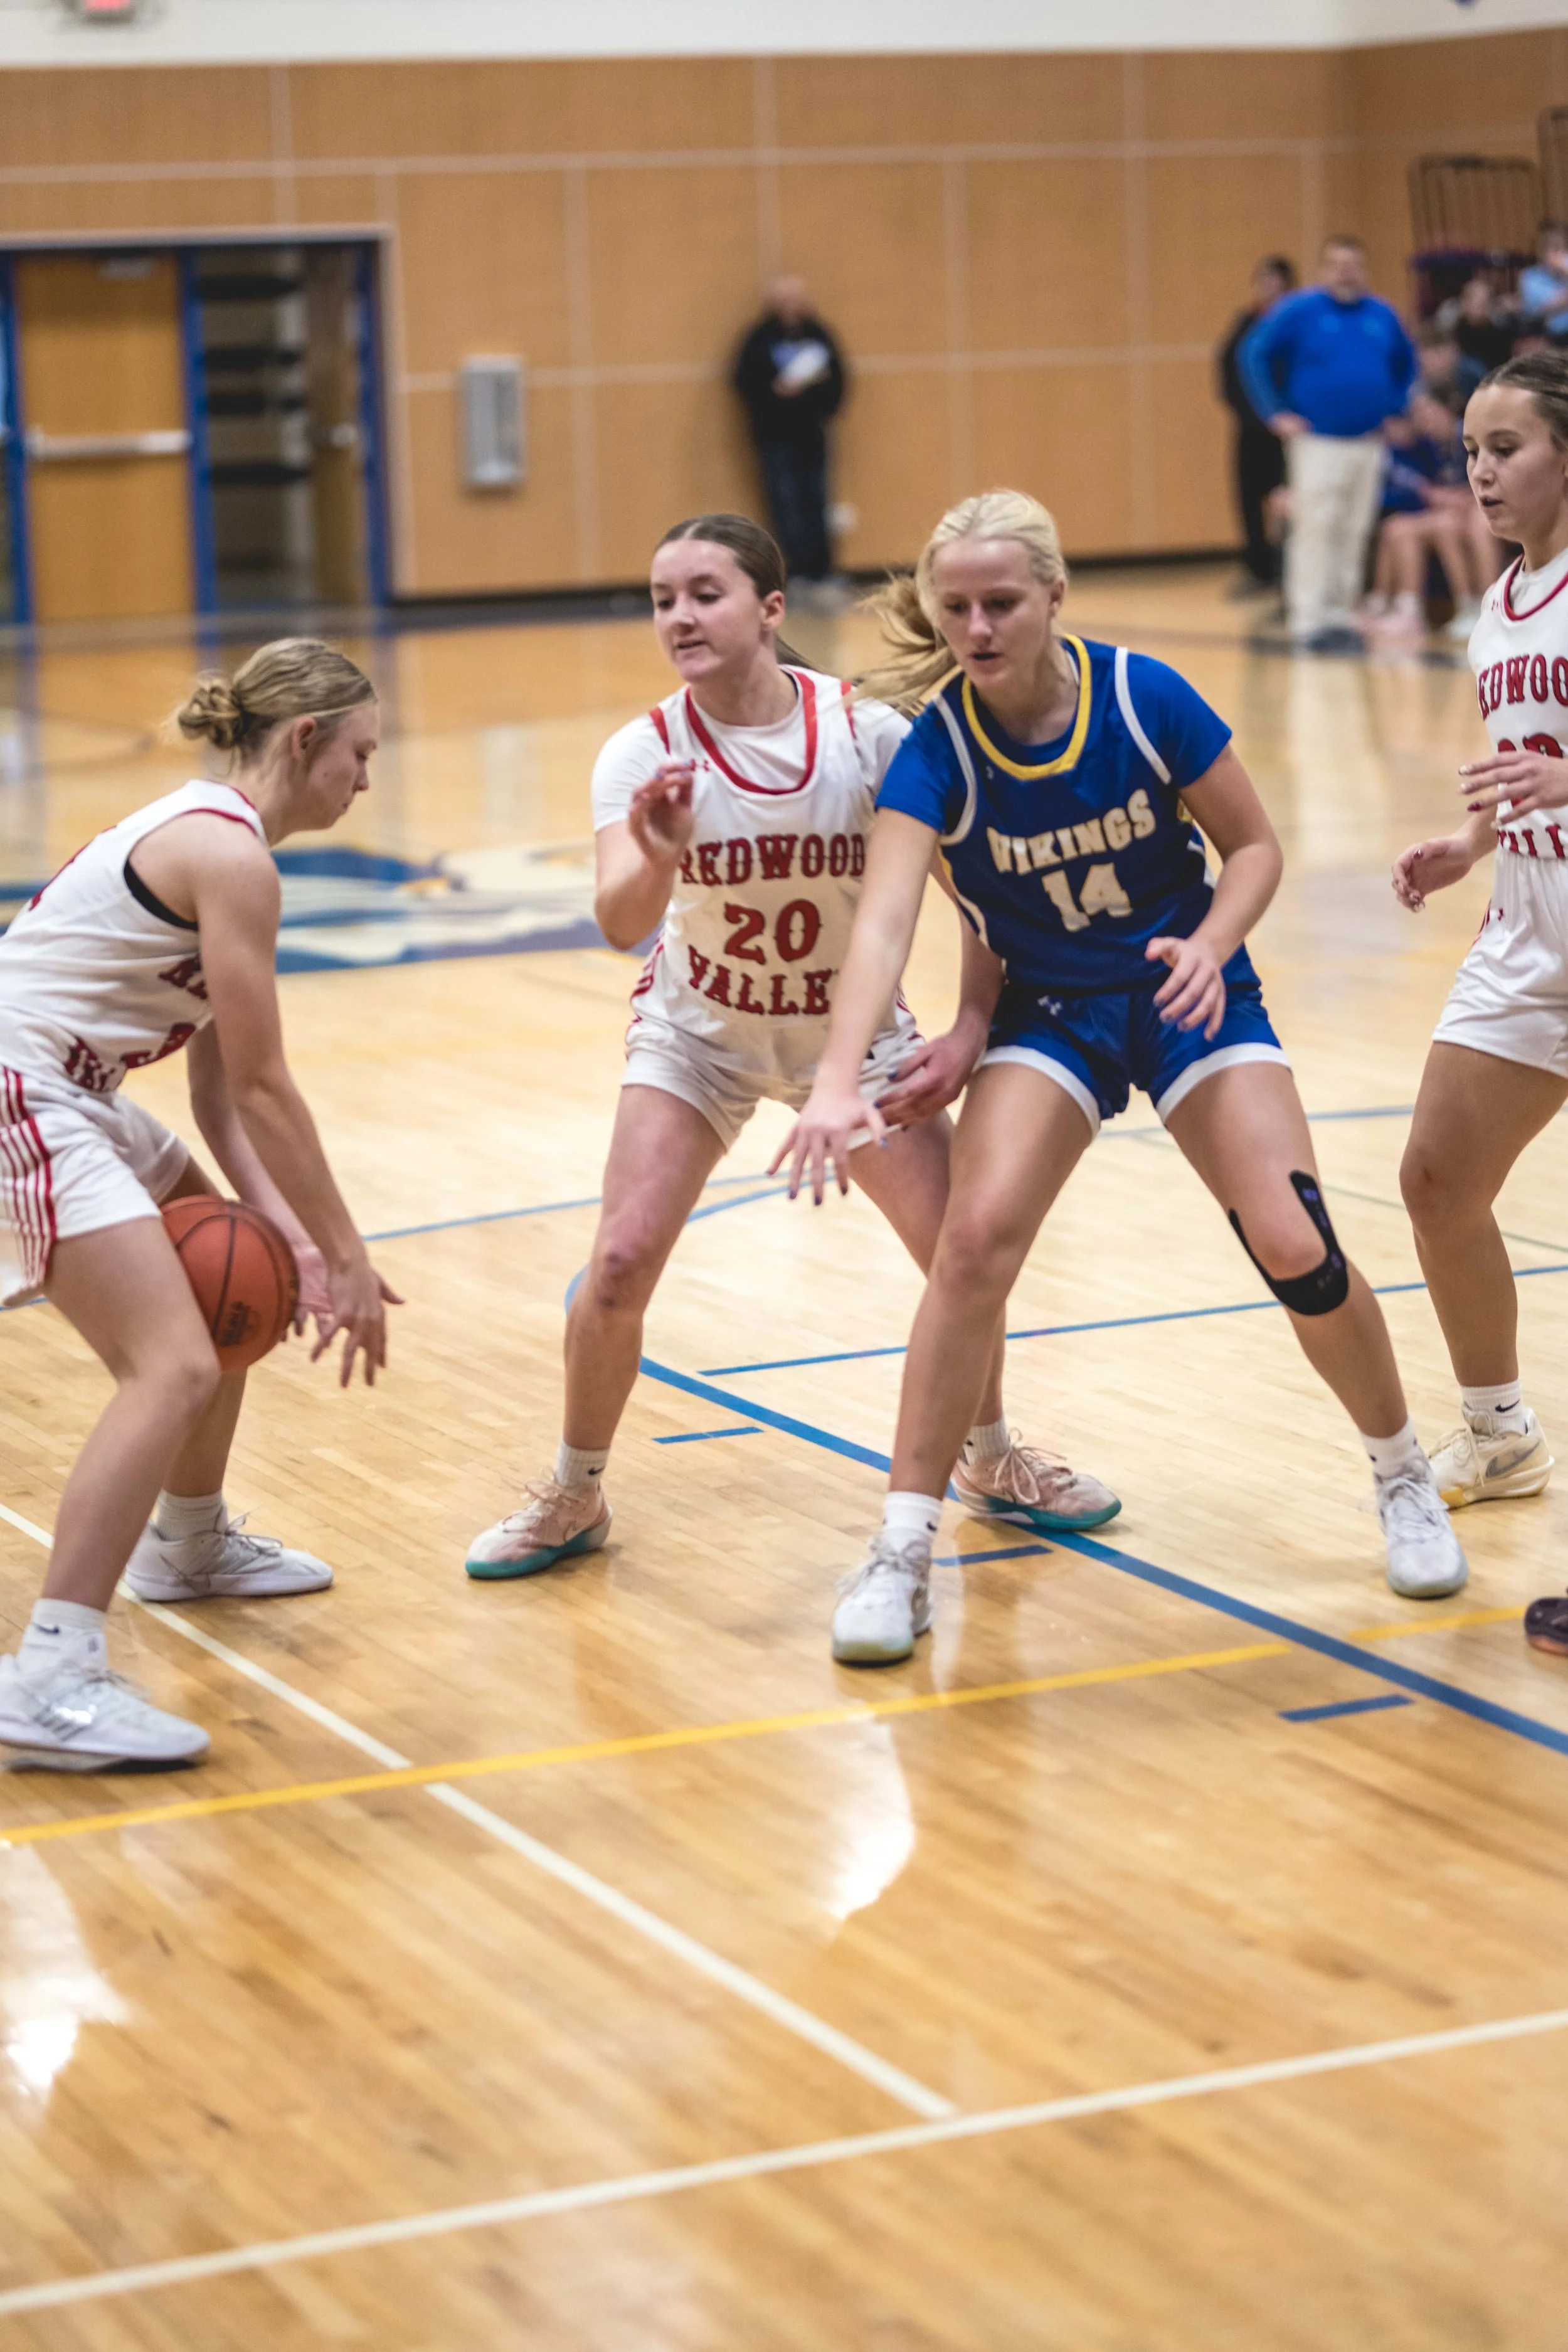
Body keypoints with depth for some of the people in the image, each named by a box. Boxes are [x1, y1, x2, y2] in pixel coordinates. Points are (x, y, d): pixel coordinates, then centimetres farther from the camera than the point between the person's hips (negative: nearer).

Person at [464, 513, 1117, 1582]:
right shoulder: (645, 754, -21)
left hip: (851, 1029, 1)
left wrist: (968, 1034, -20)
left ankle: (990, 1456, 24)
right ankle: (574, 1498, 9)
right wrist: (657, 859, -57)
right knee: (621, 1263, -15)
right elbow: (622, 923, -36)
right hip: (700, 1031, 0)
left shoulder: (870, 734, -21)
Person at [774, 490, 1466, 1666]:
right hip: (1048, 1013, 0)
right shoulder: (936, 751, -19)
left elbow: (1256, 844, -5)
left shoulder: (1145, 698, -18)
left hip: (1188, 994, 0)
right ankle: (904, 1549, -11)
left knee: (1294, 1244, -14)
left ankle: (1404, 1474, 14)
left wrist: (1211, 947, -25)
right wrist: (838, 1083, -46)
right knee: (975, 1237, -22)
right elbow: (883, 923, -32)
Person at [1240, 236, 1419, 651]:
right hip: (1317, 442, -5)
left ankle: (1342, 616, 12)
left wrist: (1397, 410, 15)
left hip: (1368, 443, 5)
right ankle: (1309, 621, -7)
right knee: (1315, 530, -10)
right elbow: (1253, 355, -5)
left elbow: (1406, 363, 27)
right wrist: (1275, 414, -8)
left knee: (1354, 535, 6)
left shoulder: (1382, 316, 11)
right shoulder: (1300, 310, -4)